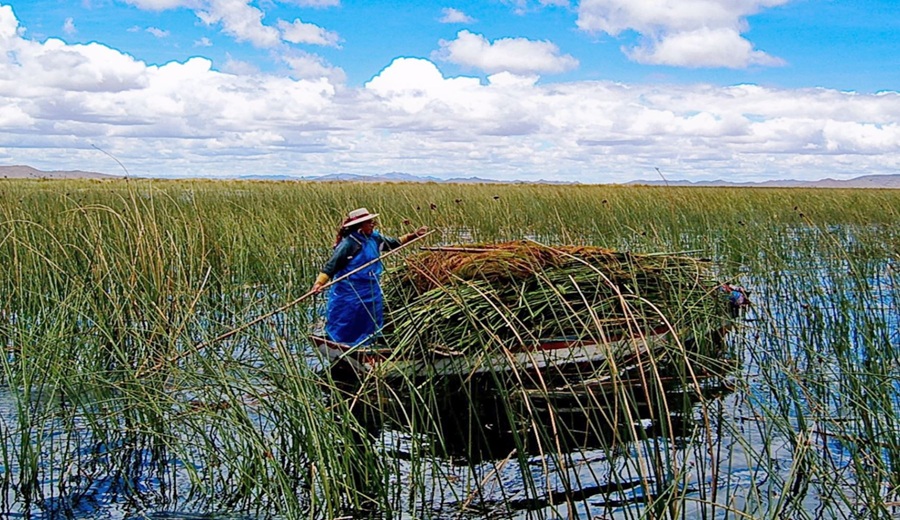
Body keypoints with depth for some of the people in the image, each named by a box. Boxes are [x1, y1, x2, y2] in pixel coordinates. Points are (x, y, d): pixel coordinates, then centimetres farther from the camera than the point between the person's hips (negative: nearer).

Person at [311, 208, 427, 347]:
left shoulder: (374, 238, 0)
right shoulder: (349, 244, -22)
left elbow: (394, 243, 16)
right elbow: (331, 266, -21)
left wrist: (414, 235, 10)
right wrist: (319, 283, -33)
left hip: (371, 292, 8)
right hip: (349, 295, -8)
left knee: (370, 327, 18)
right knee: (344, 326, 4)